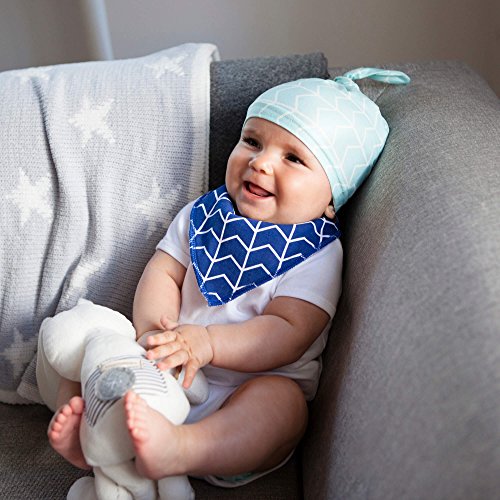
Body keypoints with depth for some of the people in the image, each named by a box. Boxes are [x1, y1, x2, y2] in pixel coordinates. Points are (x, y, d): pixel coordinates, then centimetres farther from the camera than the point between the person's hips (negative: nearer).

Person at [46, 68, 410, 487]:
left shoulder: (317, 253, -9)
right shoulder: (205, 214, 7)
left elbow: (289, 333, -18)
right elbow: (163, 270, 2)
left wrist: (207, 343, -33)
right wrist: (152, 326, -20)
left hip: (251, 386, -4)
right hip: (163, 374, 5)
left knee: (284, 400, -34)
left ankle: (178, 449, -52)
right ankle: (82, 431, -22)